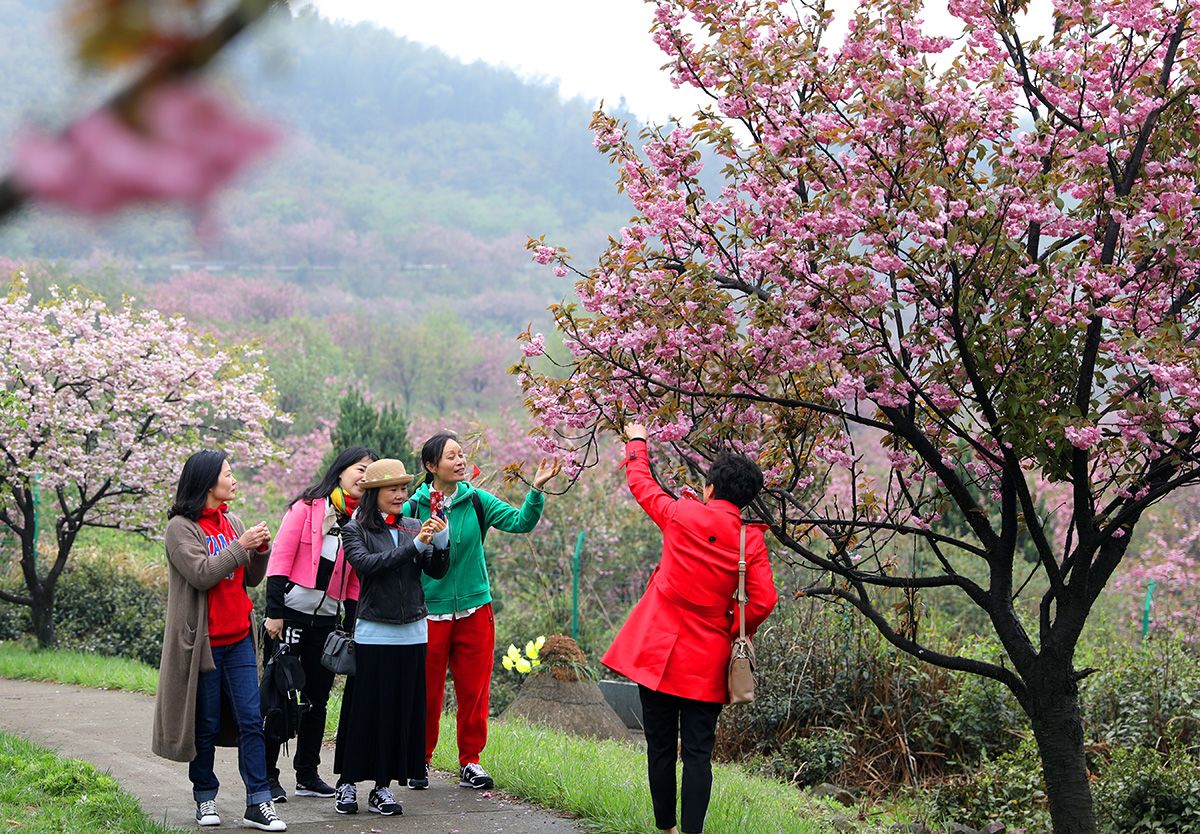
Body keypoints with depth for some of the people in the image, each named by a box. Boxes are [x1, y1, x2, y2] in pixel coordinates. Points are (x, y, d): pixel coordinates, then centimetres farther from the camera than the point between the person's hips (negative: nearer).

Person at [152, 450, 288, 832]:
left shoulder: (233, 522, 13)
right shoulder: (181, 527, -6)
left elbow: (252, 578, 15)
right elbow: (201, 574, -19)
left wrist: (261, 549, -3)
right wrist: (240, 546, -17)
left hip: (239, 639, 5)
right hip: (204, 640, -5)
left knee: (251, 719, -2)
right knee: (206, 725, 4)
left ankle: (258, 803, -1)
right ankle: (205, 799, 18)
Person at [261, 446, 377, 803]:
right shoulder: (307, 508, -6)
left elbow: (354, 581, 13)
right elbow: (280, 559, -10)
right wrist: (274, 612, -14)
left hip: (327, 620, 6)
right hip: (290, 614, -6)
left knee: (317, 698, 11)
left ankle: (308, 775, 21)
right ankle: (267, 776, 6)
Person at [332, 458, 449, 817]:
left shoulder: (413, 527, 9)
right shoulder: (355, 531, 0)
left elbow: (437, 571, 2)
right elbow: (366, 564, -18)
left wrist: (441, 540, -16)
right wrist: (415, 545, -21)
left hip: (412, 632, 4)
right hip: (373, 634, -3)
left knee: (402, 711, 4)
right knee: (365, 710, -1)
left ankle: (383, 786, 11)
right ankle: (348, 783, 11)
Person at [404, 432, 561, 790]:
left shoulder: (476, 501, 0)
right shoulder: (414, 506, -5)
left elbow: (520, 522, -7)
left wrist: (536, 490, -21)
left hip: (474, 609, 2)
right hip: (429, 610, -2)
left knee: (474, 690, 5)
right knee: (427, 692, 5)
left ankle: (470, 762, 17)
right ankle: (420, 760, 22)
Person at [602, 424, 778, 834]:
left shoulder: (682, 515, -5)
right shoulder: (751, 540, -2)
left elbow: (640, 484, 12)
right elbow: (763, 601, -9)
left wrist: (637, 442, 29)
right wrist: (734, 634, 7)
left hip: (658, 651, 0)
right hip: (707, 662, 0)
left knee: (660, 747, 10)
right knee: (698, 753, 3)